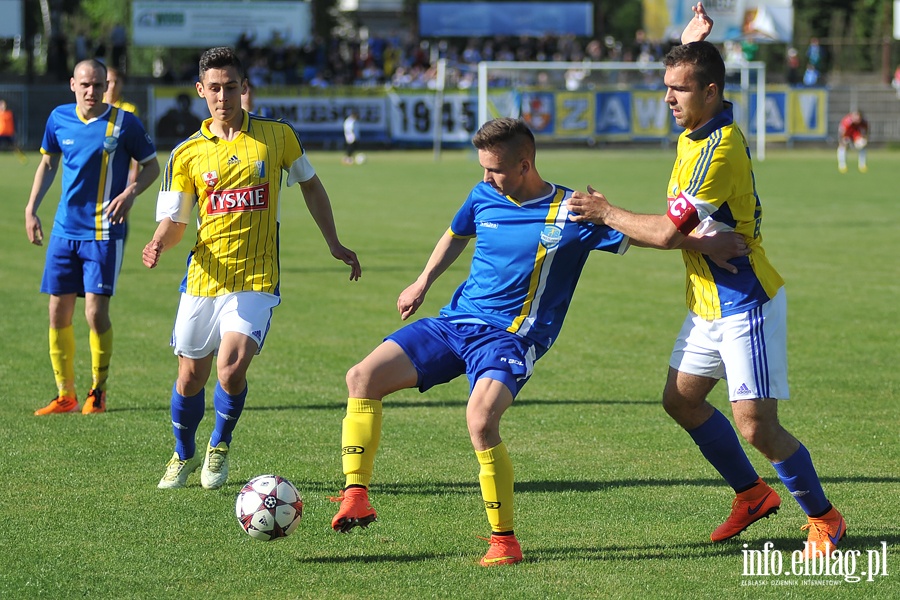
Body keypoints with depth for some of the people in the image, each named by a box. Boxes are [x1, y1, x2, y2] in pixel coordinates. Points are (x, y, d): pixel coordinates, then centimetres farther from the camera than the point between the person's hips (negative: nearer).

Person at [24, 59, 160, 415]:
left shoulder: (124, 123, -7)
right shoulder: (59, 119, 4)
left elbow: (152, 166, 2)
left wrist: (130, 192, -17)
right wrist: (31, 208, 11)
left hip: (104, 232, -4)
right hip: (64, 230, 4)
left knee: (96, 313, -9)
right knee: (59, 313, 4)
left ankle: (98, 392, 9)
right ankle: (65, 396, 15)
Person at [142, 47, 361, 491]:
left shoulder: (278, 136, 1)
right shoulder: (186, 154, 2)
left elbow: (310, 185, 16)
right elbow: (173, 221, 4)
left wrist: (334, 244, 14)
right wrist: (159, 245, -18)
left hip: (256, 280, -2)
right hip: (204, 279, 2)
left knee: (232, 367, -19)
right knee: (191, 376, 8)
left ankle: (220, 446, 9)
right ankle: (183, 456, 35)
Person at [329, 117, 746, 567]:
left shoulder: (572, 213, -9)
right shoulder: (483, 196, 6)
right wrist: (423, 283, 23)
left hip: (510, 335, -6)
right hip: (455, 321, 6)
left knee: (481, 417, -32)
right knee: (363, 377, -8)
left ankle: (504, 541, -19)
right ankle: (355, 496, -1)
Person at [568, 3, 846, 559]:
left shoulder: (719, 148, -24)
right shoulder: (697, 130, 5)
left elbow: (668, 232, -23)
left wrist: (606, 213, -9)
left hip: (746, 304, -10)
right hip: (710, 301, 10)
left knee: (757, 426, -11)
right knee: (682, 399, 15)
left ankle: (824, 517, 7)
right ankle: (753, 493, 29)